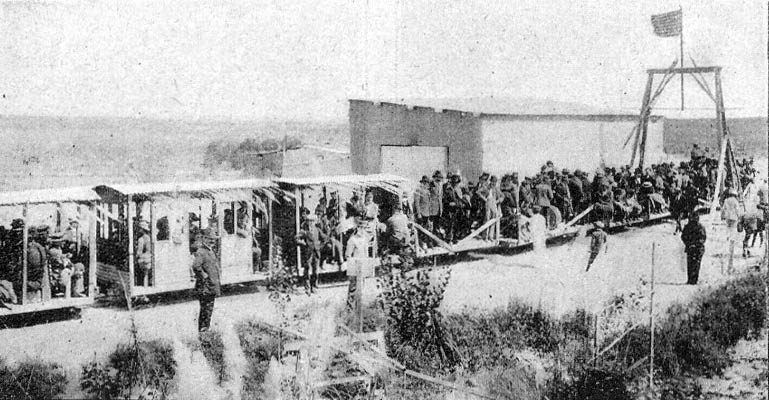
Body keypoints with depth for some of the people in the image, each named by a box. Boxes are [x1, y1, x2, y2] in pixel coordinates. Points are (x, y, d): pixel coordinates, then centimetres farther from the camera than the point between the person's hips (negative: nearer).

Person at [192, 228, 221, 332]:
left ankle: (206, 330, 24)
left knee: (209, 310, 15)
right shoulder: (200, 252, -15)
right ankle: (202, 330, 0)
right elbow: (196, 266, -32)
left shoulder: (211, 251, 16)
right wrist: (204, 276, -24)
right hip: (205, 287, -10)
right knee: (205, 310, -6)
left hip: (212, 287, 10)